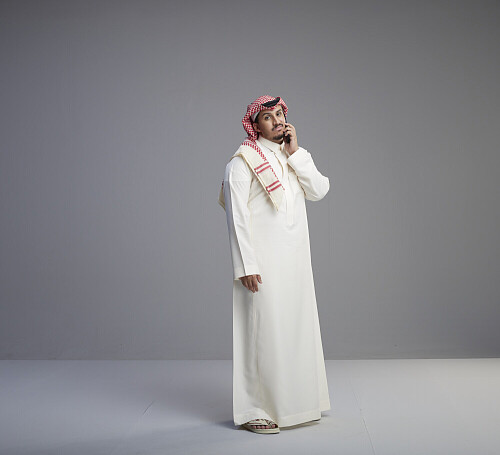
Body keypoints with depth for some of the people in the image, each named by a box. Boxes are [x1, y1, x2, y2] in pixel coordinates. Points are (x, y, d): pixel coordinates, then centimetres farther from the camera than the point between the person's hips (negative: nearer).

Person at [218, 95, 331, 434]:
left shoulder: (294, 157, 15)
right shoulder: (244, 162, -5)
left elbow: (320, 190, 0)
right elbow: (237, 216, -11)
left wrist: (295, 152, -4)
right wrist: (246, 265, -17)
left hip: (295, 260, 7)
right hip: (263, 262, -7)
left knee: (296, 326, 12)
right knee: (262, 329, -6)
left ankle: (293, 402, 25)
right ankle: (253, 411, 4)